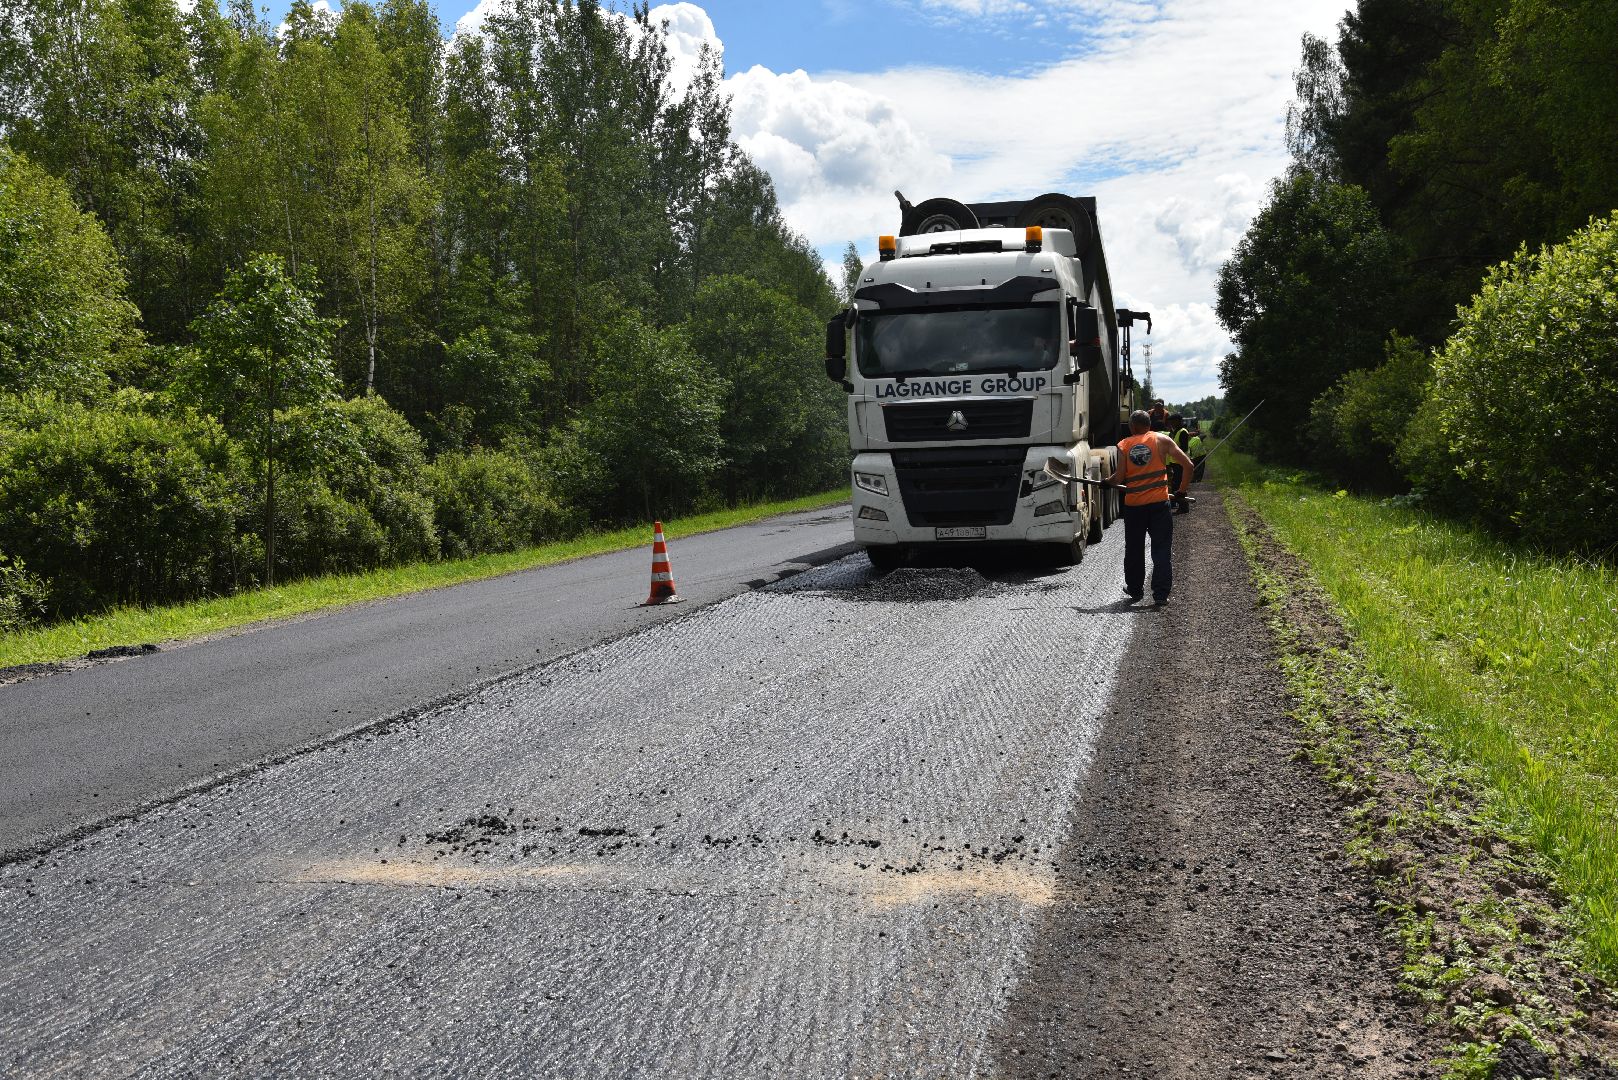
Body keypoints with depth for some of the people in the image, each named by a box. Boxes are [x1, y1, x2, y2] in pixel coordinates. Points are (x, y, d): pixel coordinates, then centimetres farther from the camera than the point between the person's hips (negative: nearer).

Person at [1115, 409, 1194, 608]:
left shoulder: (1124, 445, 2)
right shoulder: (1162, 440, 1)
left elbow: (1120, 478, -5)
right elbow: (1187, 465, -3)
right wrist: (1182, 491, 7)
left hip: (1133, 504, 1)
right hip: (1159, 502, -1)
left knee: (1134, 549, 18)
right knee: (1161, 550, 3)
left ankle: (1135, 589, 31)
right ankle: (1160, 595, -3)